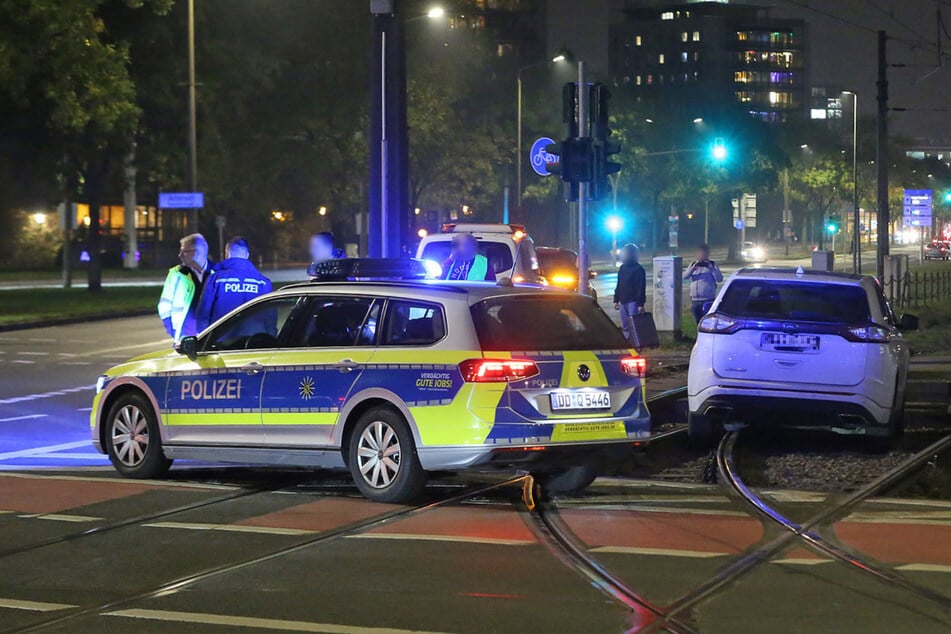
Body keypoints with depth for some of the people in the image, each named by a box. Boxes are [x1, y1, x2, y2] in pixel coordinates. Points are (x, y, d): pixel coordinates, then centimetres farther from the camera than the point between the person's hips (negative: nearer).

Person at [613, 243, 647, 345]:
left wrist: (640, 304, -16)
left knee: (634, 326, -11)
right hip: (623, 301, 8)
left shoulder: (638, 269, -9)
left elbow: (641, 288, -12)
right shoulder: (622, 268, 15)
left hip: (633, 302, -8)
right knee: (625, 327, 10)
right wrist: (616, 300, 16)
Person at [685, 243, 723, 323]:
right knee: (699, 323, 9)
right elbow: (684, 276, -3)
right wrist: (694, 267, -15)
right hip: (695, 301, 4)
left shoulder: (712, 265, 3)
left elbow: (719, 279, -9)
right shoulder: (693, 264, 11)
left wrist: (711, 268, -17)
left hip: (708, 300, -4)